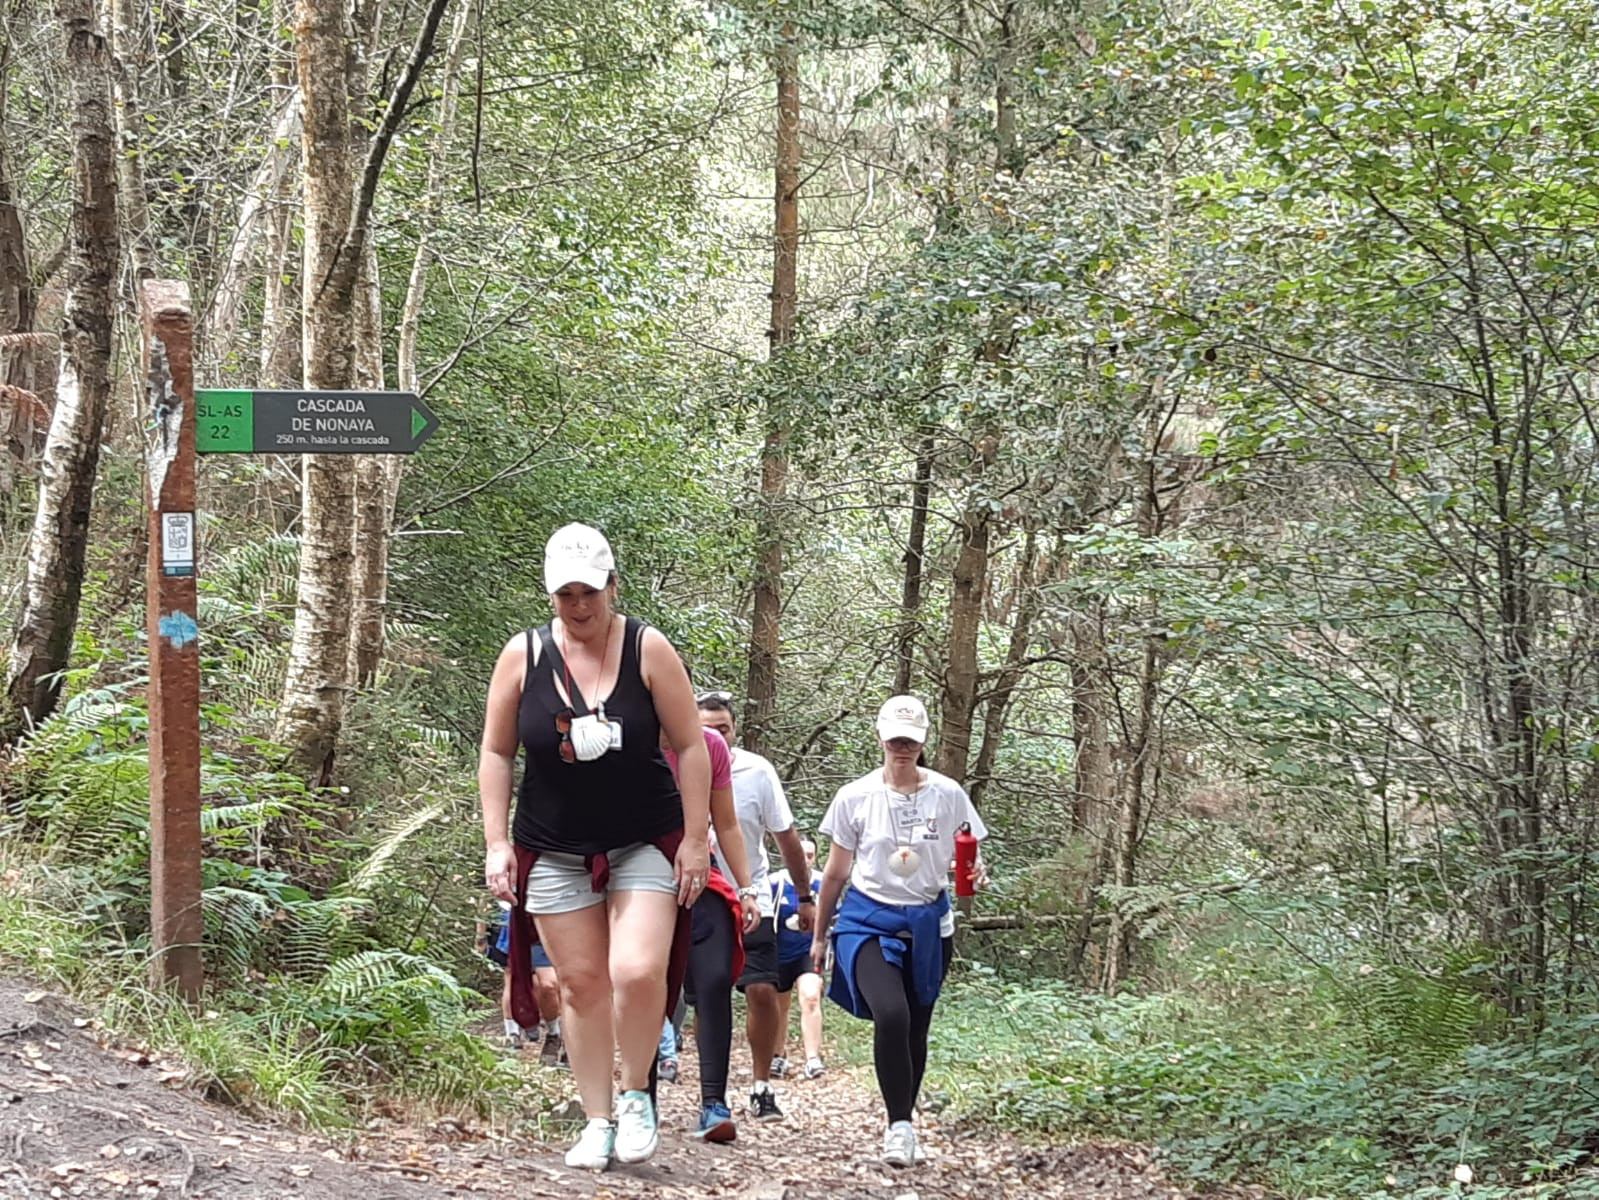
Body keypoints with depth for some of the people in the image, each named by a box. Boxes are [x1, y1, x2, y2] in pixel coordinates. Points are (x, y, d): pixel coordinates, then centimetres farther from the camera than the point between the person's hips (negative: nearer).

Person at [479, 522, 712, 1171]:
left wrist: (695, 837, -7)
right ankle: (598, 1120, 15)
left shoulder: (647, 650, -8)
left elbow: (690, 747, -4)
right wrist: (497, 842, -1)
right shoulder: (523, 655, -3)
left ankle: (638, 1093, 6)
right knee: (581, 984, 4)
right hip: (554, 851, 2)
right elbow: (496, 753, 4)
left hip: (644, 844, -2)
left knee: (638, 972, -17)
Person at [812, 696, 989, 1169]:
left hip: (928, 924, 2)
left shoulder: (948, 795, -1)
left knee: (916, 1028, 7)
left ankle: (902, 1125, 24)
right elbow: (836, 873, 5)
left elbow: (965, 860, 8)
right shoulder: (855, 797, -2)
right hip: (870, 920, -2)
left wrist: (974, 874, -16)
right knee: (891, 1014, -24)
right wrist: (819, 937, 10)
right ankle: (899, 1125, -16)